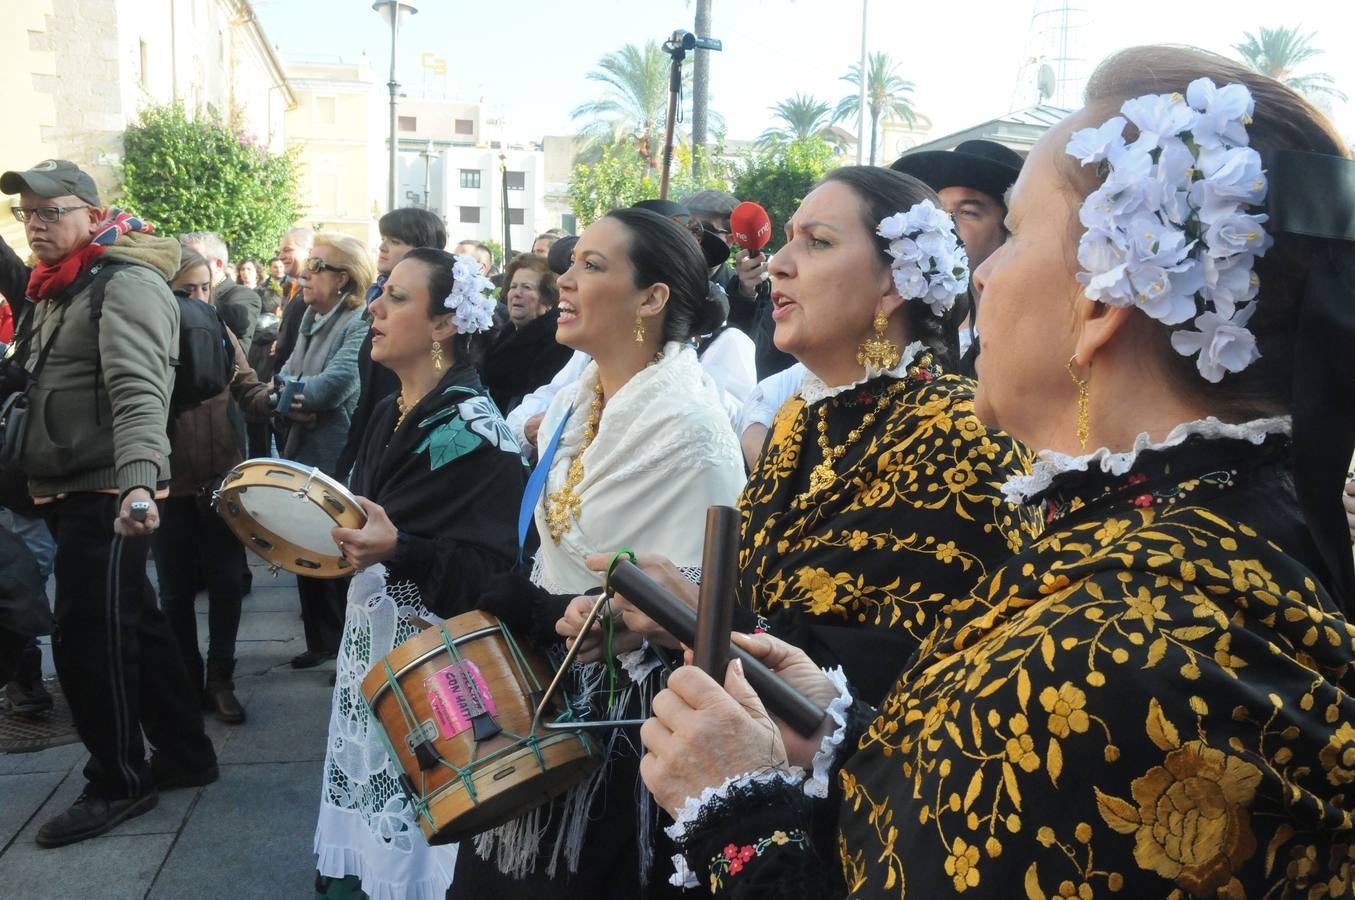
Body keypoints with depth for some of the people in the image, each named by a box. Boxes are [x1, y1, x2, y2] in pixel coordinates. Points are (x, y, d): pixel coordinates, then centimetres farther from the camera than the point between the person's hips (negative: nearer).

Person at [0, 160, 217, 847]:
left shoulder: (126, 282, -13)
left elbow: (138, 392, -27)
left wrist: (139, 480, -40)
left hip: (108, 494, -9)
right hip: (70, 492, 9)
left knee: (88, 639, -3)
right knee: (133, 623, 15)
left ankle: (119, 782, 13)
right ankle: (184, 753, 27)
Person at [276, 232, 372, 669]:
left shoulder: (360, 323, -12)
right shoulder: (311, 318, 14)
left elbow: (336, 382, -23)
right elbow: (287, 376, 8)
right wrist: (293, 404, -13)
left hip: (339, 458, -8)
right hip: (303, 453, 8)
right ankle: (321, 641, 28)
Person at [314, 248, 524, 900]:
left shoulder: (474, 431, -17)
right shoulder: (388, 414, 8)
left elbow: (491, 570, -21)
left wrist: (399, 550, -32)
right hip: (368, 646, 8)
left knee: (411, 848, 5)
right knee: (359, 839, 17)